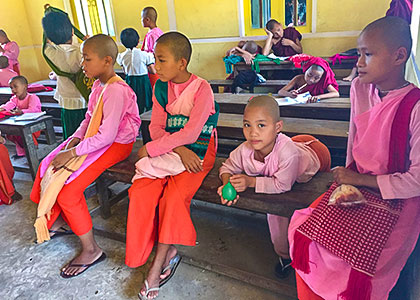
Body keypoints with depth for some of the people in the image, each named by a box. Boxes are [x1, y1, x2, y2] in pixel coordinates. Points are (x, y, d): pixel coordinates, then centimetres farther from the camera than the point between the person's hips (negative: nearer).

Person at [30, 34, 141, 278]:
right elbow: (90, 118, 14)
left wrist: (73, 152, -21)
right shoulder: (99, 85, 6)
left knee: (68, 190, -16)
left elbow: (106, 135, -28)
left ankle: (91, 250, 0)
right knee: (48, 166, 11)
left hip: (116, 144, -10)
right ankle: (57, 221, 29)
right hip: (96, 140, 10)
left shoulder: (116, 90, -25)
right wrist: (74, 139, -3)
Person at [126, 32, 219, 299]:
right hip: (169, 148, 5)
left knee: (174, 195, -27)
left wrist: (150, 150, -17)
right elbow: (157, 127, 2)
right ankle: (169, 251, -1)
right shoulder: (161, 87, 4)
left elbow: (190, 133, -21)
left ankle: (158, 263, -8)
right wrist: (179, 150, -17)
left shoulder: (202, 89, -14)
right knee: (141, 192, -16)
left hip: (198, 151, -5)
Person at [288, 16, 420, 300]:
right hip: (357, 183, 6)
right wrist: (349, 178, 3)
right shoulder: (359, 87, 0)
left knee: (359, 260, -21)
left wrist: (360, 180, -14)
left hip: (396, 198, -5)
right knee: (304, 230, -9)